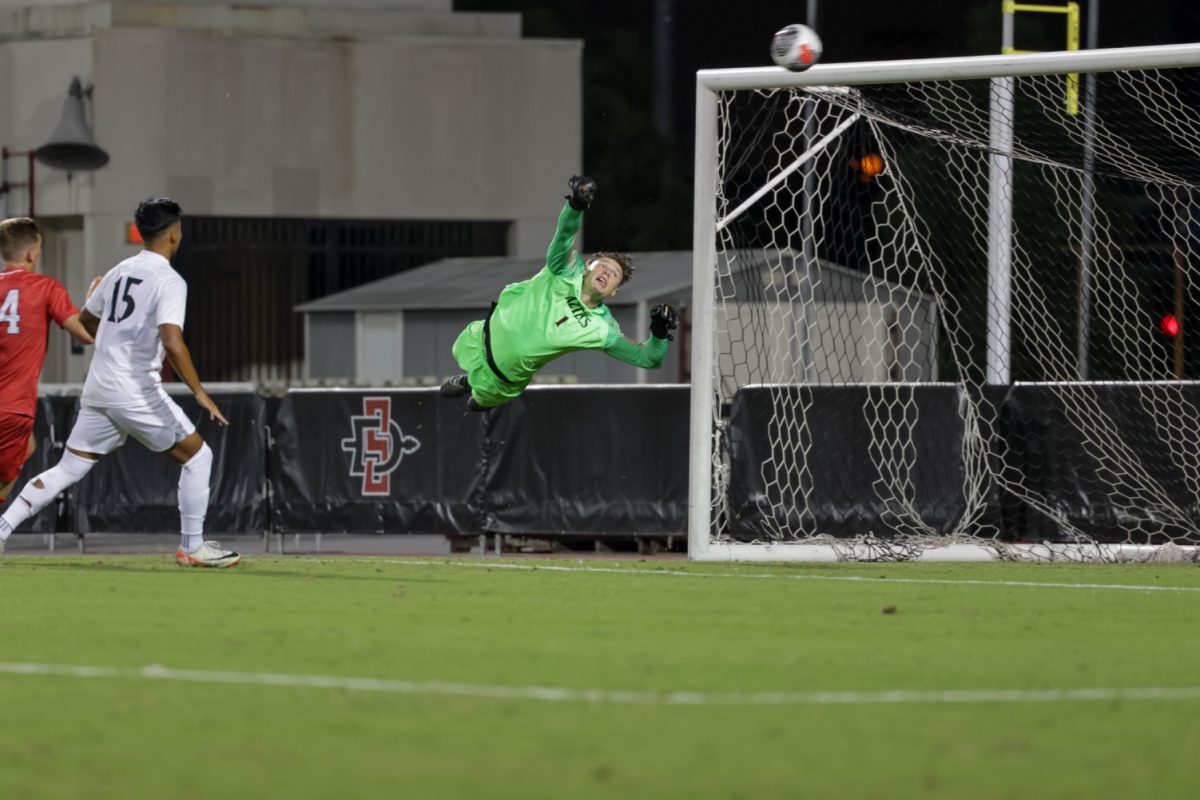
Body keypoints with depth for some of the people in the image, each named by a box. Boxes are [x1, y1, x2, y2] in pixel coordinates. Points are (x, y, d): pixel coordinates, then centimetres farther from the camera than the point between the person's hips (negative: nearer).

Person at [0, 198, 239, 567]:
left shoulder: (120, 271, 12)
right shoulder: (169, 281, -10)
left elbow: (86, 320, 26)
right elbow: (172, 342, -23)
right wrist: (200, 393, -19)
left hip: (97, 391, 7)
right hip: (136, 394, -7)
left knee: (68, 470, 10)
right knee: (197, 457, 8)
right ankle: (192, 548, 10)